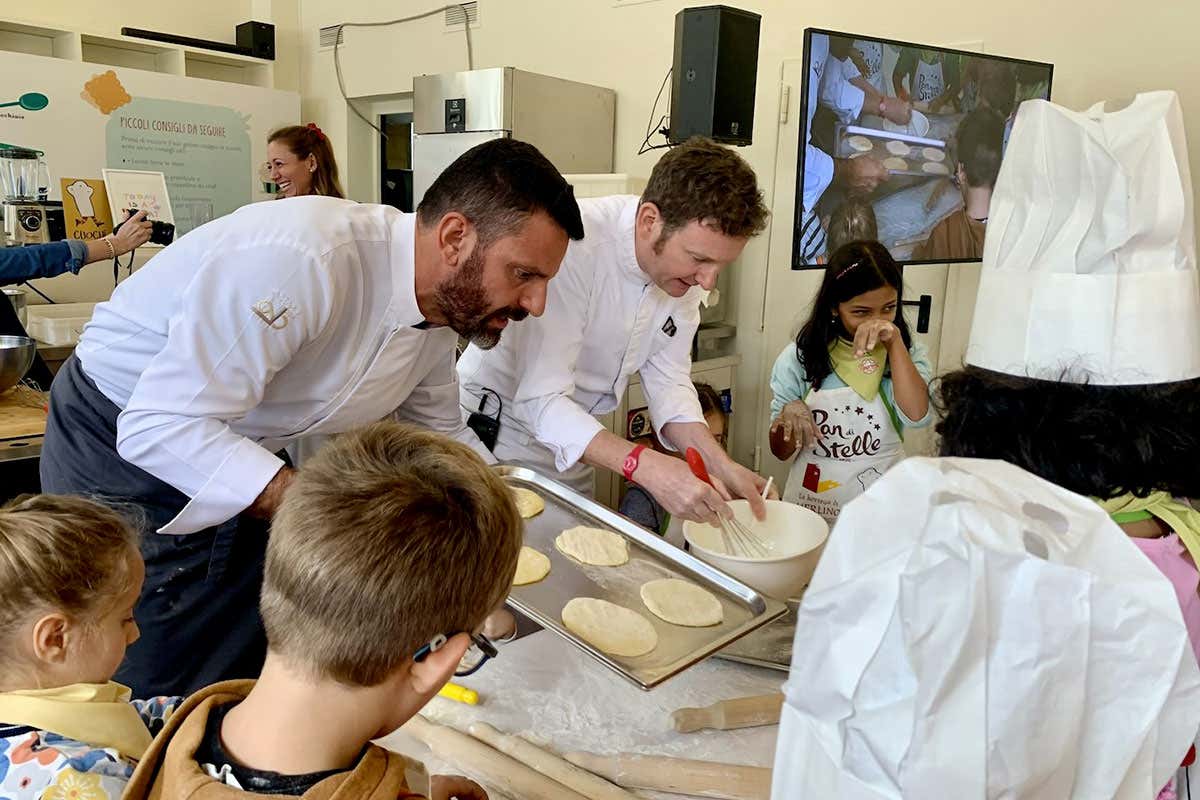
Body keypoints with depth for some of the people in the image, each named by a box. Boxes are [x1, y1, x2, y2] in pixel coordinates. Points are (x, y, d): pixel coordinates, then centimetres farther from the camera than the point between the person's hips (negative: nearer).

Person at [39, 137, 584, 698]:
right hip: (120, 449, -7)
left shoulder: (443, 309, -6)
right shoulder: (306, 258, -35)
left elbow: (440, 433, 10)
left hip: (238, 456, 7)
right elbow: (163, 425, -35)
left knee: (261, 669, 13)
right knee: (160, 702, 0)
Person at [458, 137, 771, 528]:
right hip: (496, 433, -6)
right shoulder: (573, 245, -31)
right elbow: (540, 399, -34)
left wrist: (721, 465, -17)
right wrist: (647, 466, -45)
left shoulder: (687, 264, -9)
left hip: (570, 444, 7)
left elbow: (668, 379, -2)